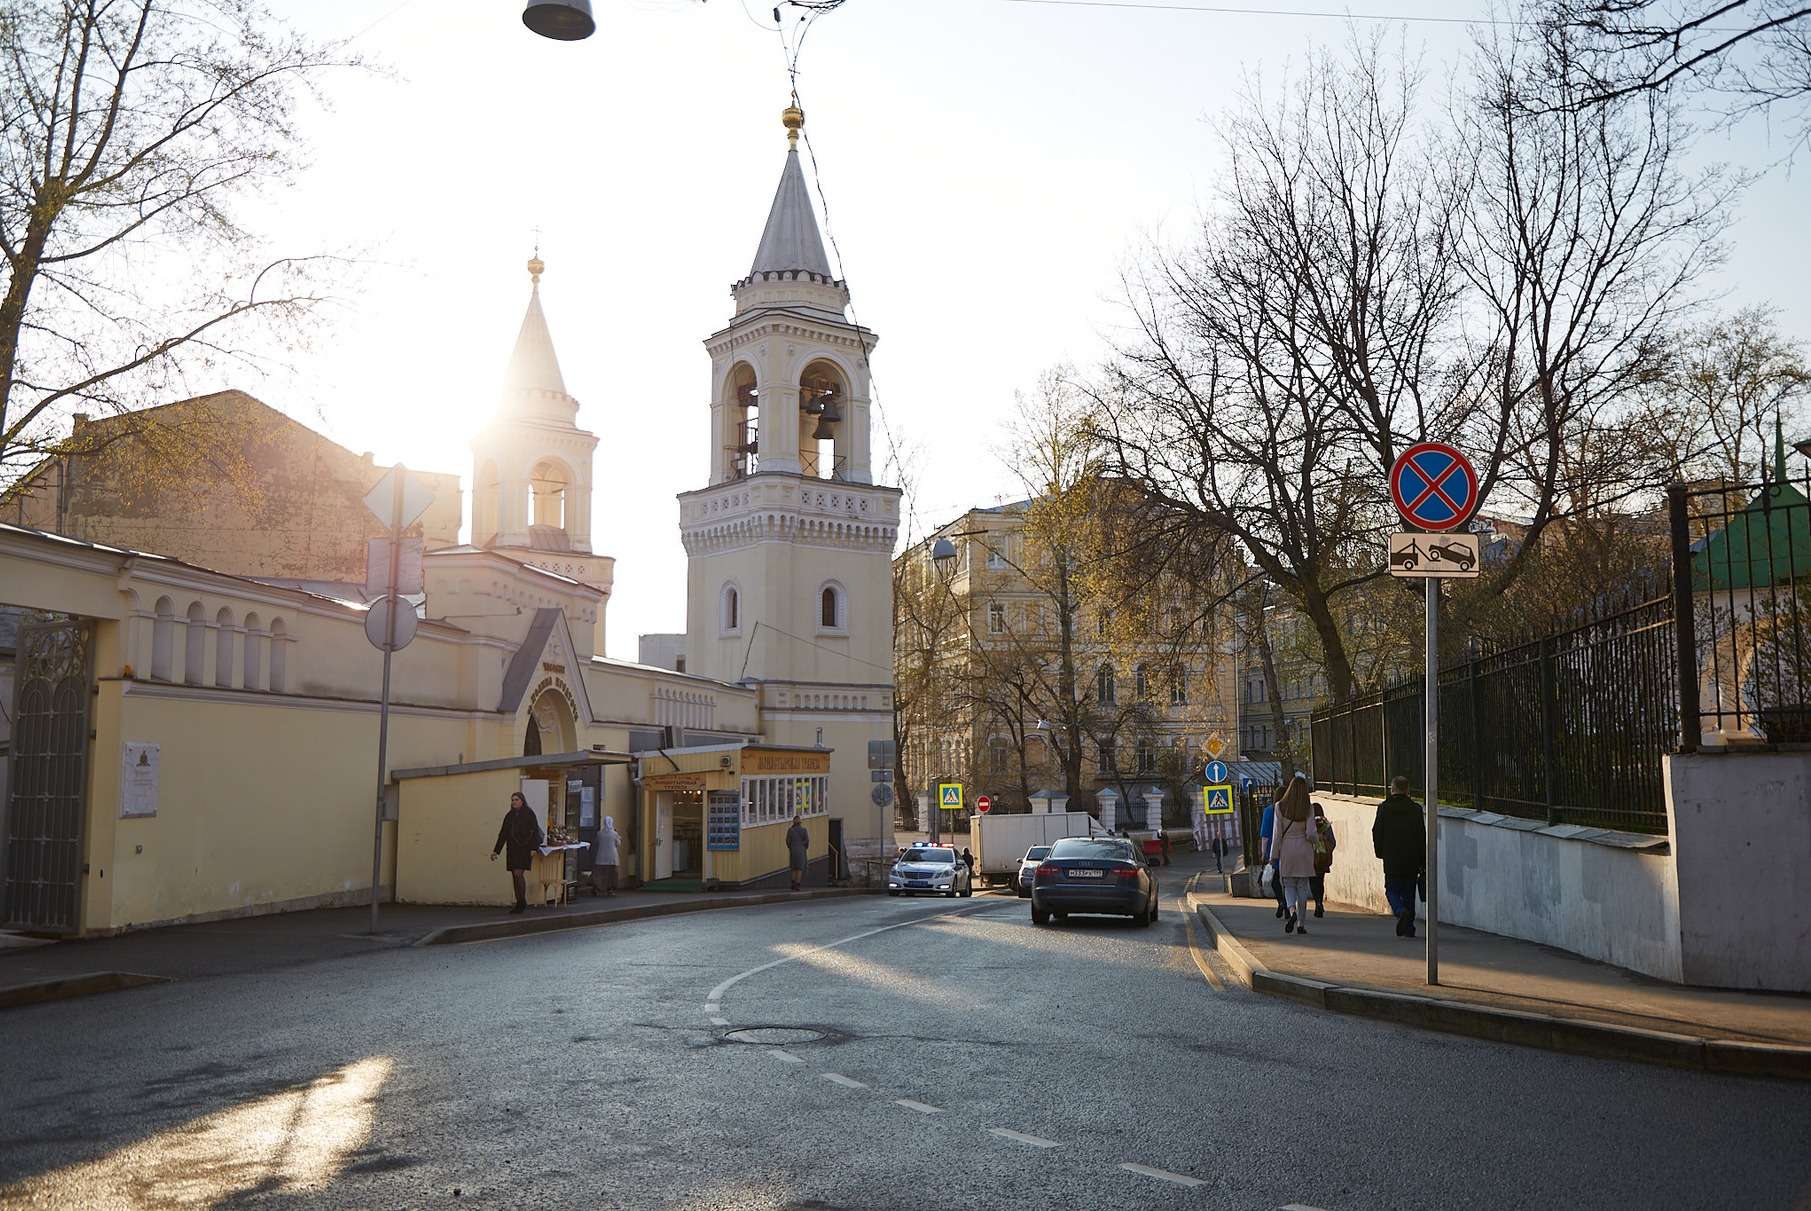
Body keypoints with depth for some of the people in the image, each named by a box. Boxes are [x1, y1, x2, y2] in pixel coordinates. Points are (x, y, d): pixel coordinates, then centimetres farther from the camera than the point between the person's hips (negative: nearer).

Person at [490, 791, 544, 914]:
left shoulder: (528, 813, -2)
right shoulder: (509, 815, 15)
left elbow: (535, 831, -7)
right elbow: (503, 834, 18)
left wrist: (533, 848, -16)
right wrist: (496, 851, 14)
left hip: (524, 848, -6)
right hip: (512, 849, 6)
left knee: (518, 873, -15)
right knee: (514, 876, 5)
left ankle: (523, 902, -5)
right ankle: (519, 904, 10)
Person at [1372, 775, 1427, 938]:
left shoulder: (1383, 808, -4)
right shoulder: (1415, 808, -1)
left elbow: (1377, 833, 0)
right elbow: (1422, 836, 1)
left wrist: (1380, 853, 15)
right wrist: (1423, 861, 6)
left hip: (1392, 859, -2)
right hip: (1412, 861, 2)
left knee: (1392, 890, 8)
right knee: (1408, 893, 10)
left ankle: (1401, 911, -21)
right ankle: (1408, 929, 9)